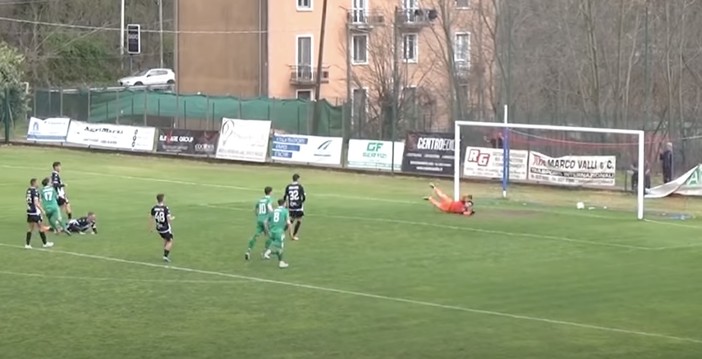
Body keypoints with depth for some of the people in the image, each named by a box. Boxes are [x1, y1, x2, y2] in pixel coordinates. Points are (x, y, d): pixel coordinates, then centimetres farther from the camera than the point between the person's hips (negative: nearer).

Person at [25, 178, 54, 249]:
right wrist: (42, 210, -15)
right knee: (40, 228, 5)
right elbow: (36, 203, -21)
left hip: (29, 211, 7)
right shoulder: (35, 191, -16)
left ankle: (27, 244, 7)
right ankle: (45, 243, 15)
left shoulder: (28, 190, 7)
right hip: (35, 212, -7)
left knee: (30, 228, 11)